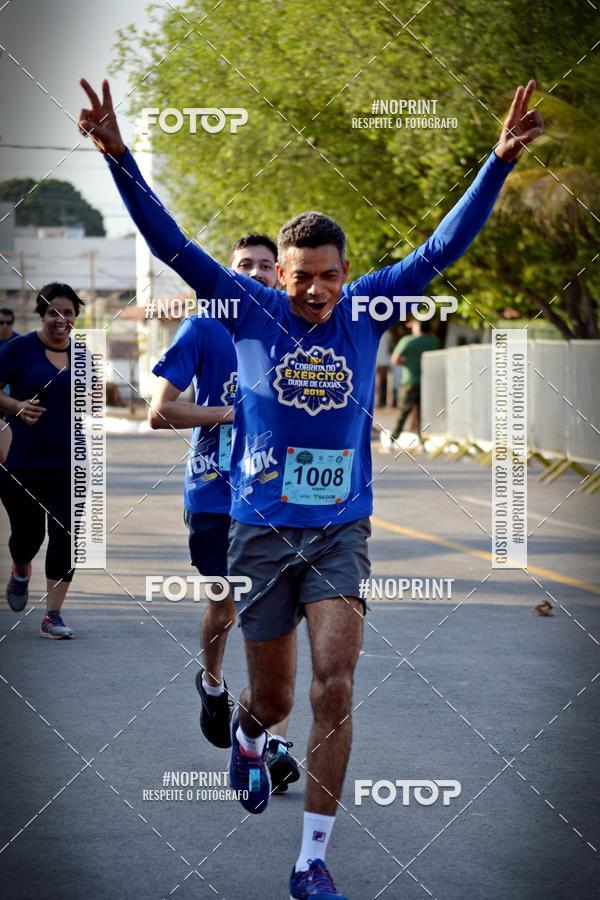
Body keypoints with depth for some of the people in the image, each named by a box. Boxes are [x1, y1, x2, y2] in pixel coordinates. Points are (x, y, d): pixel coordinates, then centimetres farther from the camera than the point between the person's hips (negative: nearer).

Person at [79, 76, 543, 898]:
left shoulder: (366, 310, 1)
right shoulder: (249, 310, -4)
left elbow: (445, 245, -2)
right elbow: (169, 243, -10)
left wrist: (500, 161, -11)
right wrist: (119, 158, -22)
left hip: (341, 531, 1)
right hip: (261, 530, 0)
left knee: (334, 689, -13)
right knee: (274, 698, 10)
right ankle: (247, 733, 50)